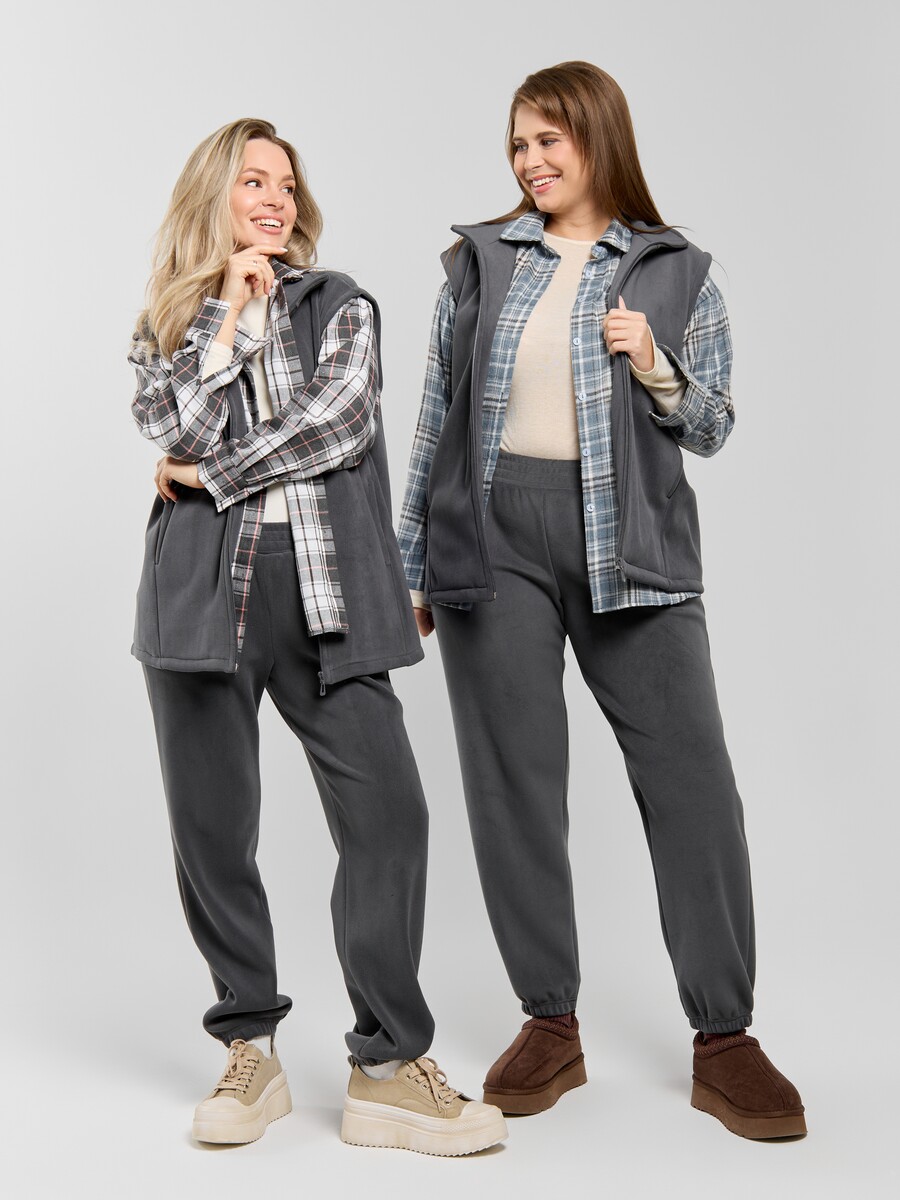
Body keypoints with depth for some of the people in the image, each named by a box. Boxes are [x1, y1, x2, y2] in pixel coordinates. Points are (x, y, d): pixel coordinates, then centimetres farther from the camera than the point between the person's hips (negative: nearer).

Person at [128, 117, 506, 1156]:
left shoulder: (339, 305, 13)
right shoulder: (165, 325, 17)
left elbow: (340, 422, -5)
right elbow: (175, 430, -4)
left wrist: (210, 474, -3)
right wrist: (230, 307, -2)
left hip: (322, 590, -1)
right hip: (202, 591, 1)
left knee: (388, 814, -9)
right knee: (211, 827, 4)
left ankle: (390, 1068, 1)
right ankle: (251, 1052, 20)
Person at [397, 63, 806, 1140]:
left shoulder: (676, 271, 8)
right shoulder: (479, 260, 12)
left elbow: (711, 428, 10)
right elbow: (437, 416, 13)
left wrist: (657, 372, -11)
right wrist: (411, 563, 11)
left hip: (627, 540, -1)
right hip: (495, 536, 2)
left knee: (691, 773, -6)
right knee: (514, 780, 3)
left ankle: (723, 1040, 5)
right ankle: (549, 1025, 16)